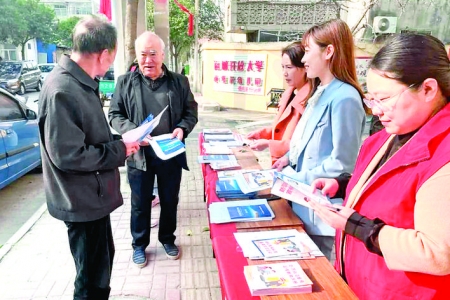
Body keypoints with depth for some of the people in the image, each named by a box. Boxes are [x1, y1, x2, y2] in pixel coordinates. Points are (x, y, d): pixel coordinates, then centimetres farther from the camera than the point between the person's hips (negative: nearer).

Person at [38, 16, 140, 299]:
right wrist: (120, 151, -18)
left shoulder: (81, 83, 5)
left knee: (102, 260, 27)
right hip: (83, 201, -10)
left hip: (92, 195, 10)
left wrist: (120, 142, 3)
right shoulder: (62, 91, -26)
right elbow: (68, 155, -27)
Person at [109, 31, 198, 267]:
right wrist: (132, 131, -17)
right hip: (139, 155, -1)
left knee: (170, 201, 16)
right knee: (140, 203, 12)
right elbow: (115, 115, 1)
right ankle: (139, 245, 33)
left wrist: (182, 128, -14)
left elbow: (191, 112, 6)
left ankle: (167, 239, 38)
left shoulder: (179, 82, 3)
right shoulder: (125, 82, 0)